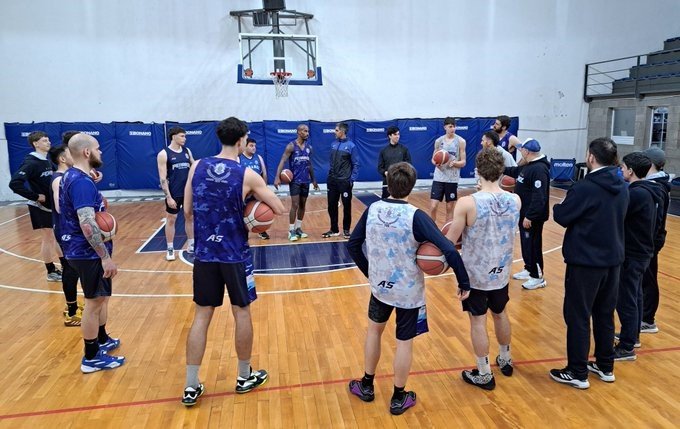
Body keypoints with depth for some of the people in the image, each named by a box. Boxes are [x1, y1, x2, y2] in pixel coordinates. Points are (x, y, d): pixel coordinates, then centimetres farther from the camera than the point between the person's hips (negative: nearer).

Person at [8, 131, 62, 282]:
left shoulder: (47, 161, 8)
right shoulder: (31, 162, -18)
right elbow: (14, 184, -27)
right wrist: (36, 197, -23)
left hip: (52, 206, 8)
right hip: (40, 207, -8)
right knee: (48, 239, 1)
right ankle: (51, 272, 13)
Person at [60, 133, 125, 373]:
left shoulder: (71, 176, 9)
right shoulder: (82, 182, -23)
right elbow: (87, 224, -30)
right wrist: (106, 257, -27)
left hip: (82, 250, 10)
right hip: (89, 253, -10)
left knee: (101, 298, 23)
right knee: (94, 302, 2)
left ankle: (102, 341, 39)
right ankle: (91, 358, 15)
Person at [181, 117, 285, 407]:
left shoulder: (197, 167, 1)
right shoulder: (247, 175, -10)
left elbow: (188, 212, 5)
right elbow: (279, 210, -6)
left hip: (204, 253, 4)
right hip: (235, 255, -3)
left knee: (201, 316, 11)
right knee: (242, 313, 12)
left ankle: (191, 387, 16)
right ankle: (244, 377, 27)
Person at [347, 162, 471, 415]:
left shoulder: (372, 210, -9)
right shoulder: (416, 216, -21)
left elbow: (353, 245, 1)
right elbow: (449, 251, -26)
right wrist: (464, 282, -15)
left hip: (380, 287, 4)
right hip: (409, 291, -3)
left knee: (374, 330, 26)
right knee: (405, 342, 13)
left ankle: (366, 387, 38)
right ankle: (398, 399, 29)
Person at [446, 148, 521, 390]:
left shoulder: (467, 203, -23)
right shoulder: (515, 201, -9)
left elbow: (450, 241, -15)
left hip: (475, 274, -5)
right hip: (501, 272, 5)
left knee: (478, 321, 9)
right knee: (500, 314, 25)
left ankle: (484, 375, 22)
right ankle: (505, 360, 45)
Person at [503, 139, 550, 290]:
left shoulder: (539, 169, -23)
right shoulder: (528, 166, 9)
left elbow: (539, 197, -28)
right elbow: (515, 171, 31)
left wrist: (529, 216, -28)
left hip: (533, 217, -10)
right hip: (525, 214, 10)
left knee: (532, 245, -3)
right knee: (526, 243, 19)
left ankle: (538, 277, 8)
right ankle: (529, 270, 32)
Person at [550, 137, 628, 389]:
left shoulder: (584, 188, -19)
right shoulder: (622, 188, 5)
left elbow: (562, 217, -12)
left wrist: (558, 207, 8)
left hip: (585, 262, -7)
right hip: (612, 260, 8)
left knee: (578, 317, 3)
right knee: (605, 314, 18)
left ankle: (578, 373, 12)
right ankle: (605, 367, 30)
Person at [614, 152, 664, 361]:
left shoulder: (638, 193, -23)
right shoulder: (647, 191, 8)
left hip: (632, 254, -10)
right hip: (640, 251, 10)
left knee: (625, 300, -3)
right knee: (634, 296, 20)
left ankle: (626, 348, 5)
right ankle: (633, 336, 34)